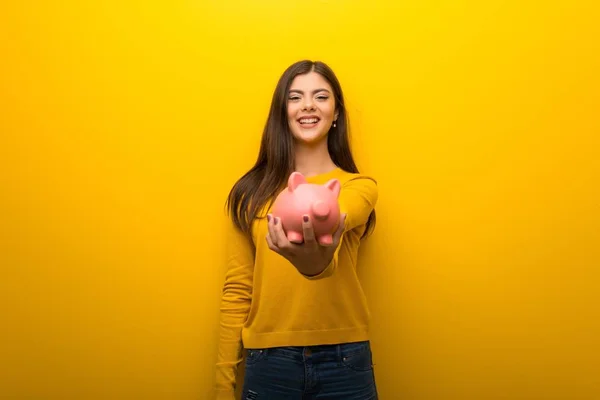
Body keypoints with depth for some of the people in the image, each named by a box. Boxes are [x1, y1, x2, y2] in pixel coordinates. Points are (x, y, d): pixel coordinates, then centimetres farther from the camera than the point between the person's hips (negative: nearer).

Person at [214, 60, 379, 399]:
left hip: (343, 361, -1)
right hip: (268, 362, 1)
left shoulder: (359, 186, -2)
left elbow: (334, 221, -25)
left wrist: (316, 256, -48)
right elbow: (237, 290, 4)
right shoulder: (251, 191, 2)